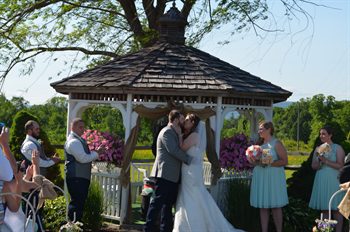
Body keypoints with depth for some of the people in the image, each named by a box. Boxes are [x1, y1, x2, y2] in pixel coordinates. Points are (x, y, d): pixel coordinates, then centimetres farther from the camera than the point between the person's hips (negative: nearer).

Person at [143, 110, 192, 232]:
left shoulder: (174, 133, 22)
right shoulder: (167, 132, -10)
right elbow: (173, 150, -19)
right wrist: (189, 159, -14)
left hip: (173, 176, 10)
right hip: (165, 174, -10)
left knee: (169, 203, 13)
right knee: (158, 202, -8)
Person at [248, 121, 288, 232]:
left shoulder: (276, 143, -4)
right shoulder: (259, 144, 14)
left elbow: (285, 161, -10)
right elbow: (254, 160, 22)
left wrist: (269, 164, -19)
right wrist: (255, 162, -1)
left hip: (273, 178, -6)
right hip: (260, 178, 6)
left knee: (275, 206, -1)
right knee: (263, 207, 5)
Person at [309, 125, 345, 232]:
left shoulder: (337, 148, -3)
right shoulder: (318, 149, 11)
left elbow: (340, 165, -10)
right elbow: (313, 166, 10)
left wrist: (326, 161, -17)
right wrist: (319, 161, -11)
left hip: (333, 181, -5)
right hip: (321, 181, 5)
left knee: (336, 209, -3)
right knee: (324, 209, 8)